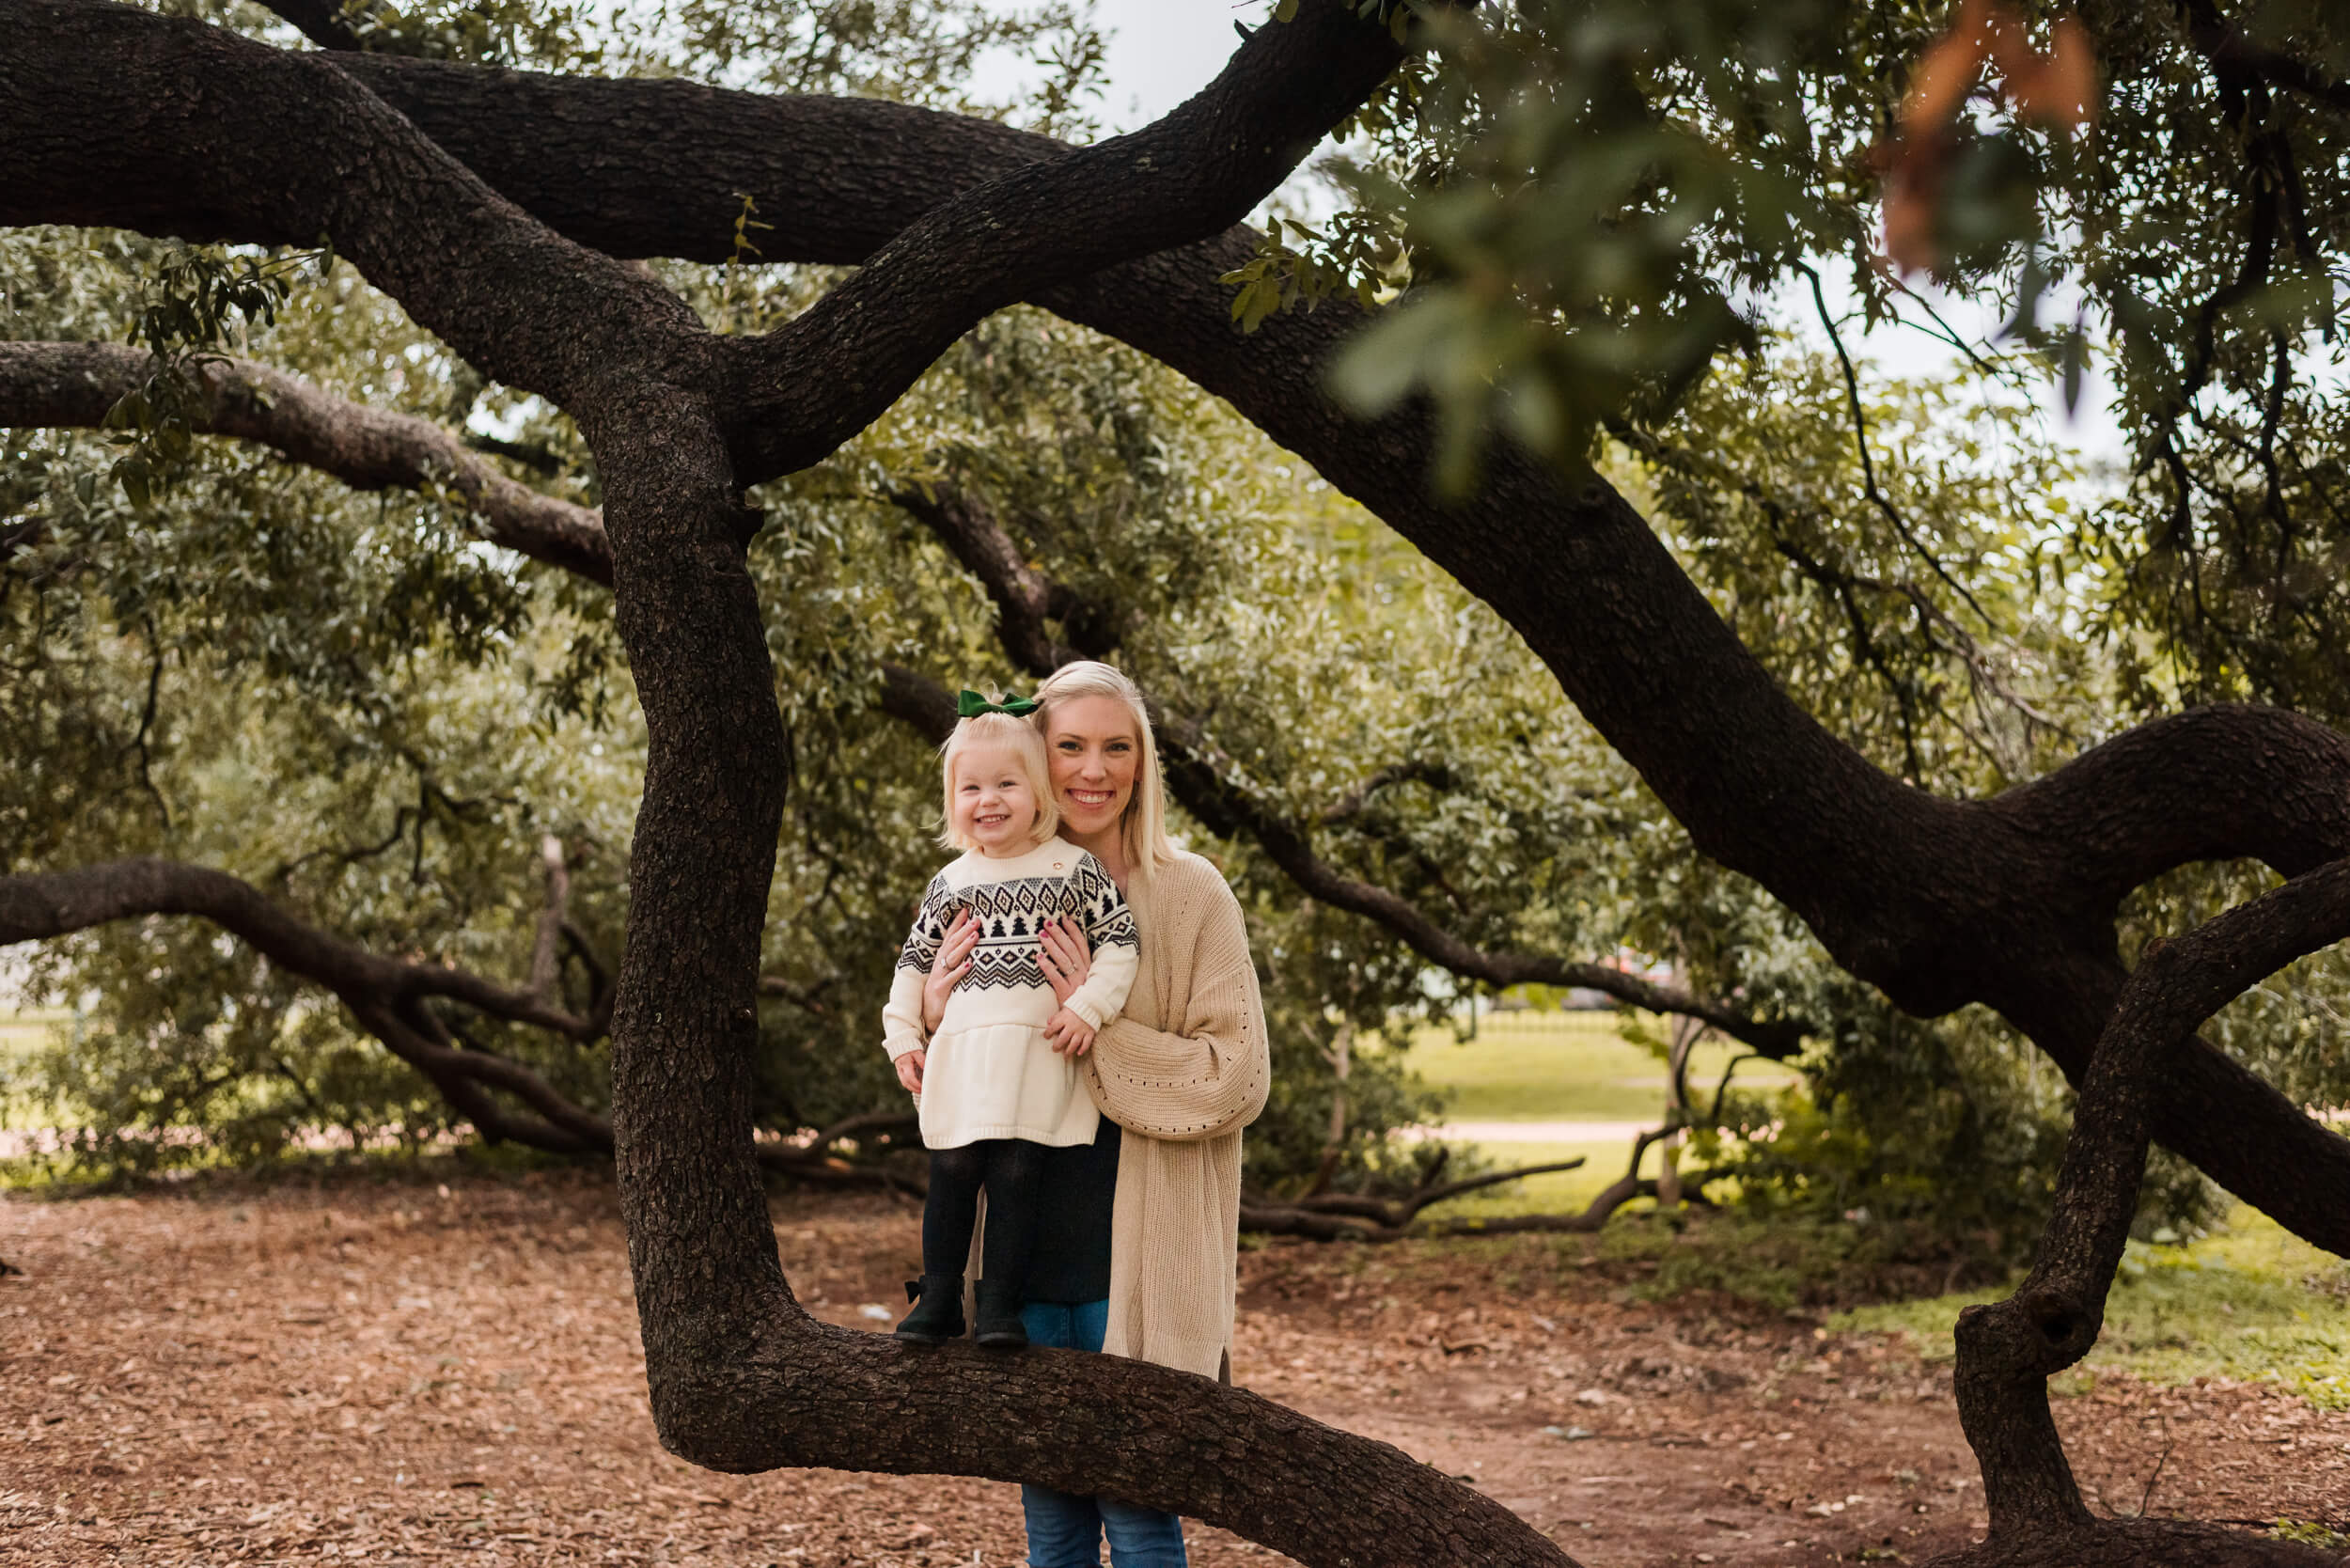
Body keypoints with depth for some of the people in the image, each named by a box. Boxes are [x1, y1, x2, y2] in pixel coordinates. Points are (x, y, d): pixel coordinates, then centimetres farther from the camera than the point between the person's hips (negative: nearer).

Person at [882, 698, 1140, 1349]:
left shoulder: (1073, 868, 3)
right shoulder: (951, 882, 13)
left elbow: (1120, 940, 2)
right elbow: (914, 959, 21)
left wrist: (1088, 1007, -11)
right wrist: (902, 1035, 13)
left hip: (1037, 1051, -3)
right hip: (959, 1051, 3)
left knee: (1015, 1176, -6)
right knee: (951, 1174, 1)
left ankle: (1000, 1307, 1)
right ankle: (937, 1300, 12)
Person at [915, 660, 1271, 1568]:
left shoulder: (1189, 896, -5)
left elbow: (1236, 1081, -10)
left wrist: (1098, 1025, -19)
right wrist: (937, 1015, -6)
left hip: (1139, 1256, -4)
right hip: (1023, 1248, 4)